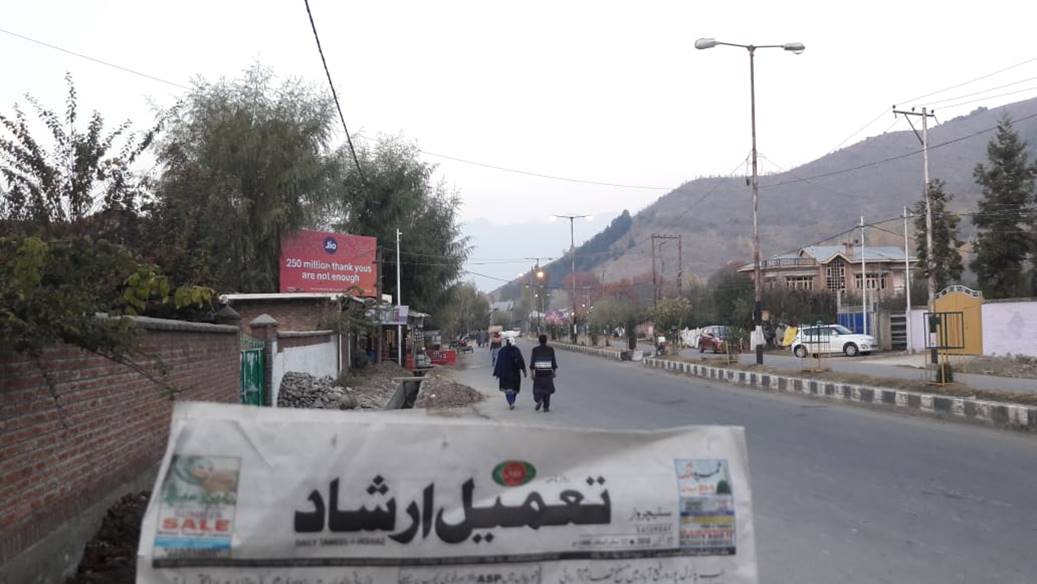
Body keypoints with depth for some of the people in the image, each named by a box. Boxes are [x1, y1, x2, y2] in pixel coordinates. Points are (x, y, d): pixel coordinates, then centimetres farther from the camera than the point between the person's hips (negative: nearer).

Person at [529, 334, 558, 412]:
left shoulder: (535, 349, -2)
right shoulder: (550, 349, 0)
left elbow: (532, 362, -6)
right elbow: (553, 362, 0)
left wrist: (532, 372, -3)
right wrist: (554, 372, 8)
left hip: (538, 372, 0)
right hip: (548, 372, 0)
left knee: (538, 388, 12)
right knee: (547, 389, 8)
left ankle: (539, 400, -14)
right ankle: (546, 407, 5)